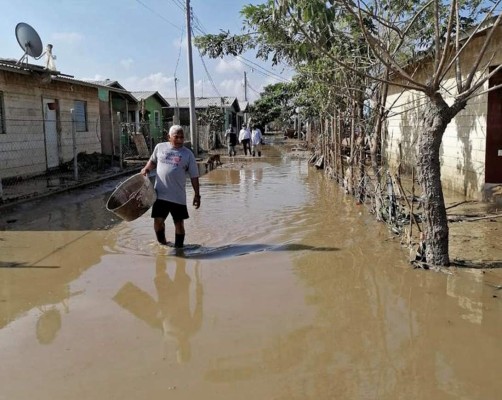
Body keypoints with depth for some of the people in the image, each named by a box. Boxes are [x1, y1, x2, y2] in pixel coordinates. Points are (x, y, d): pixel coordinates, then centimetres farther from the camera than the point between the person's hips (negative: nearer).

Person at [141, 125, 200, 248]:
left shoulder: (188, 154, 1)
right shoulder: (160, 147, 5)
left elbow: (194, 176, 3)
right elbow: (153, 161, 23)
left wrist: (197, 194, 0)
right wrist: (146, 169, 3)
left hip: (178, 196, -1)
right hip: (160, 193, 1)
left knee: (179, 222, 4)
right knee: (158, 220, 3)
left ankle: (179, 247, 19)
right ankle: (162, 243, 28)